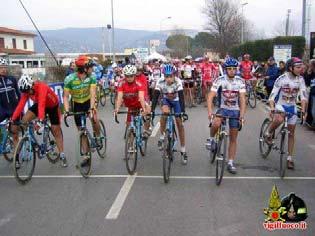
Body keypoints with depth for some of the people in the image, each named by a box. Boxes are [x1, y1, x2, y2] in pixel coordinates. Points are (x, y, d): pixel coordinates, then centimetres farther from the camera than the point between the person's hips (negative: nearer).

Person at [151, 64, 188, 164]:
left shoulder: (178, 81, -32)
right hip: (166, 100, 1)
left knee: (179, 123, -7)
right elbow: (155, 97, -31)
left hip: (176, 100, -1)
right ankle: (162, 136, -13)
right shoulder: (160, 82, -29)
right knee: (165, 112, -33)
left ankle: (183, 150, 3)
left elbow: (181, 97, -37)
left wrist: (183, 112, -47)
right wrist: (152, 111, -41)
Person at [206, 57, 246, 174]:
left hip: (235, 110, 2)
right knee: (216, 124, -35)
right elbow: (210, 96, -20)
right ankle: (211, 139, -3)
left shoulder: (240, 81, -10)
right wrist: (210, 111, -34)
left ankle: (230, 163, 16)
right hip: (223, 108, -1)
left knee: (233, 139, 5)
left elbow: (242, 99, -13)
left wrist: (242, 114, -26)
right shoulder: (219, 80, -14)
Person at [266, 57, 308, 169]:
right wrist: (272, 108, -33)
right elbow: (272, 95, -19)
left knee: (291, 133, 6)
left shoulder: (300, 79, -7)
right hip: (280, 105, -4)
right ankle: (269, 134, -6)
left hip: (292, 107, 4)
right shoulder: (281, 79, -17)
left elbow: (303, 95, -11)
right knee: (279, 120, -37)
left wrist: (303, 110, -23)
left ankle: (290, 158, 17)